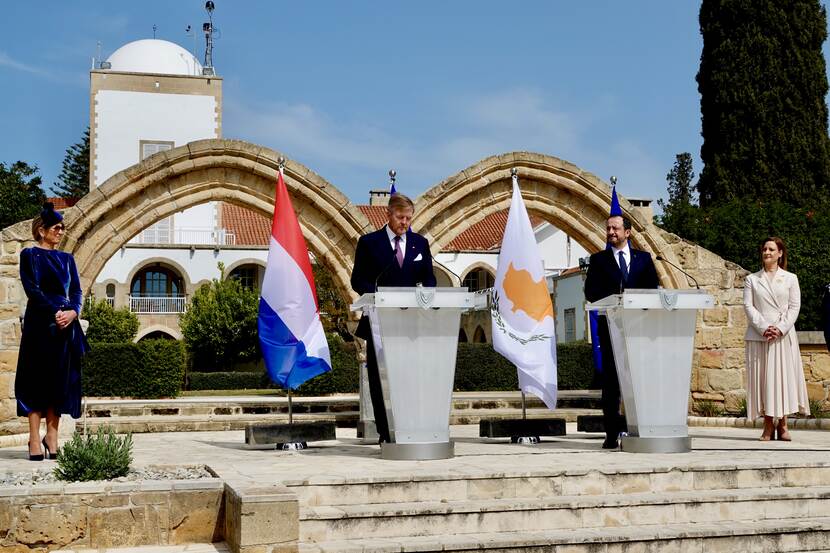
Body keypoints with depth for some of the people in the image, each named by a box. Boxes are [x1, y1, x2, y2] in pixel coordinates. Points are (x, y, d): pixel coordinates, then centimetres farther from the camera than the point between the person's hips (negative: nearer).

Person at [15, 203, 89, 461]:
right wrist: (54, 312, -16)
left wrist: (73, 312, -9)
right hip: (40, 323, -5)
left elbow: (76, 291, 10)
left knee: (61, 380, 2)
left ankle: (52, 435, 7)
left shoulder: (67, 259, 17)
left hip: (67, 324, 5)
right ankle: (35, 439, -4)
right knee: (37, 379, -5)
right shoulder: (30, 255, 3)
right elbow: (32, 289, -7)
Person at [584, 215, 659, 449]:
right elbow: (591, 293, 2)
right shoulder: (599, 260, 10)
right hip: (610, 326, -1)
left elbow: (654, 290, 8)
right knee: (611, 379, -1)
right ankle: (612, 433, 1)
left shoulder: (644, 258, 14)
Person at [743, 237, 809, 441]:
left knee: (784, 376, -2)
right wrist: (763, 328, -12)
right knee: (762, 378, -2)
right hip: (758, 335, 0)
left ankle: (783, 425, 5)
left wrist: (780, 328, -11)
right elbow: (748, 306, 1)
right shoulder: (751, 279, 10)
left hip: (784, 335, 0)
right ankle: (768, 426, 2)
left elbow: (795, 307, 3)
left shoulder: (790, 278, 10)